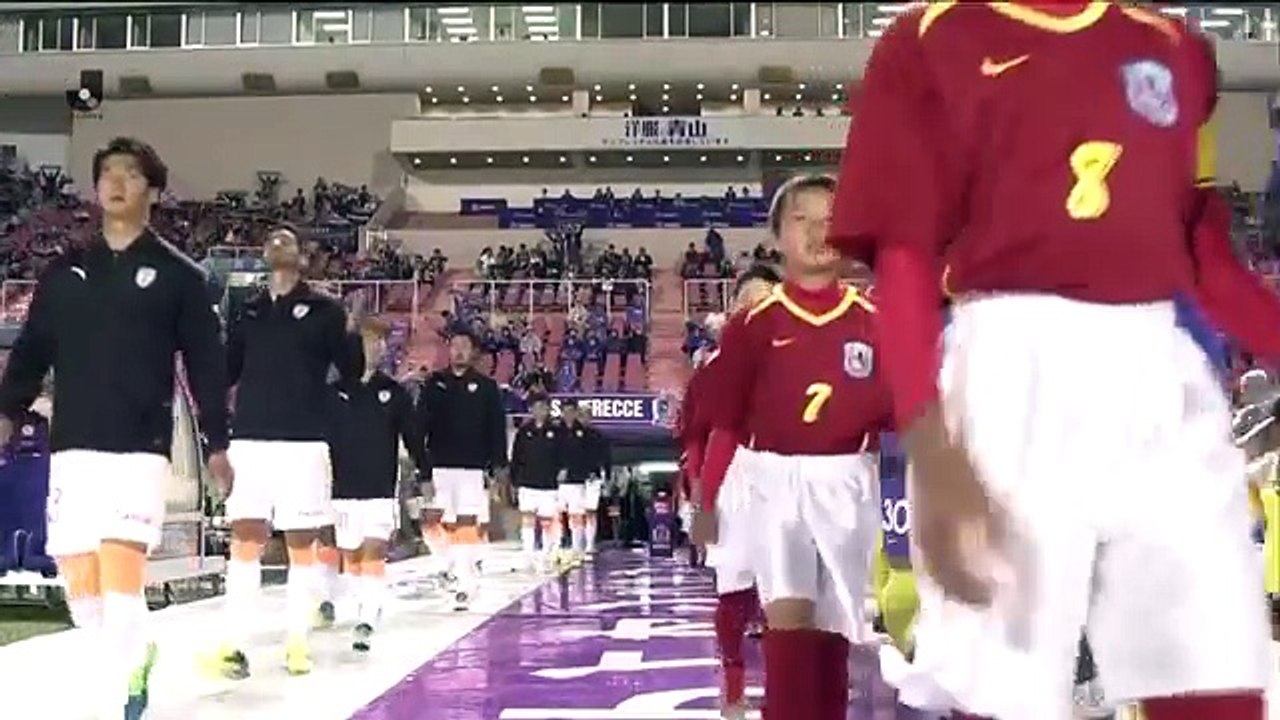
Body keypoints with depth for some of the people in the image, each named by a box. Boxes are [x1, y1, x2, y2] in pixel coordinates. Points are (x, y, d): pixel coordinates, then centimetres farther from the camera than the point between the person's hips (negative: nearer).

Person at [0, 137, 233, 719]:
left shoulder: (178, 275, 3)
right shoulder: (64, 272, 13)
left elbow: (206, 364, 3)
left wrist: (216, 443, 0)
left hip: (140, 449, -4)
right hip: (71, 449, 4)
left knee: (120, 579, -14)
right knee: (80, 585, 5)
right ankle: (134, 662, 27)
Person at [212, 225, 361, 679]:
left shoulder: (323, 310, 3)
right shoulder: (247, 312, 13)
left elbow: (352, 373, 1)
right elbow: (225, 374, 12)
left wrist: (348, 334, -10)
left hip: (303, 443, -2)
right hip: (249, 440, 3)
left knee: (302, 545, 3)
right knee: (244, 542, -1)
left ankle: (298, 643, 12)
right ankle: (235, 645, 1)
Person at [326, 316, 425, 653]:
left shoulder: (395, 393, 2)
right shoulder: (334, 392, 1)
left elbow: (412, 437, 6)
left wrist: (425, 473, 4)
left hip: (382, 489, -1)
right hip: (344, 488, 1)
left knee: (374, 552, -11)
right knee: (350, 555, 10)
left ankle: (367, 622, -15)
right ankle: (368, 609, 27)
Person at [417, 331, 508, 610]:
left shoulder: (486, 387, 2)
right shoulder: (434, 383, 8)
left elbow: (497, 428, 0)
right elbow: (420, 422, 5)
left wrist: (498, 464, -7)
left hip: (472, 467, -2)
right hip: (438, 465, 2)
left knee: (466, 524, -3)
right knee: (431, 522, -2)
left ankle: (466, 584, 1)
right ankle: (455, 566, 20)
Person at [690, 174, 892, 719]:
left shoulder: (871, 321, 4)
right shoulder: (754, 324, 0)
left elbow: (895, 408, 9)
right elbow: (725, 422, 3)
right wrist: (706, 501, 4)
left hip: (847, 484, 2)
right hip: (776, 481, -2)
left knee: (833, 629, 9)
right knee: (788, 616, -19)